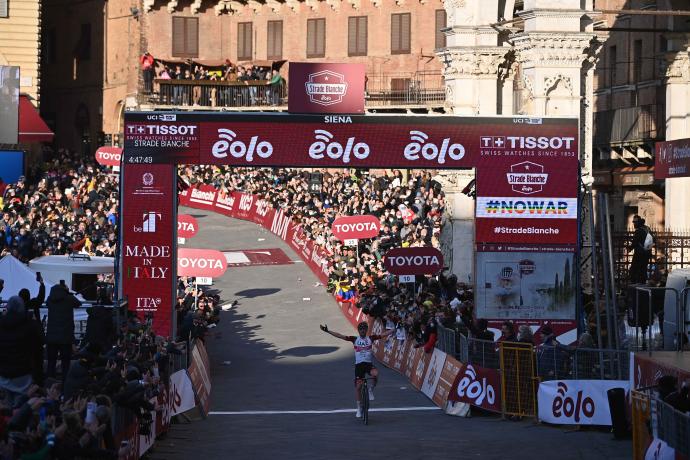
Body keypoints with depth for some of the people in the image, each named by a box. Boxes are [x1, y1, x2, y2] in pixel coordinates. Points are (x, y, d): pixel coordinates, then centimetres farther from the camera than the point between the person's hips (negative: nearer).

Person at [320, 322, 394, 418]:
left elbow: (384, 335, -3)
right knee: (358, 386, -3)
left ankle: (371, 390, -4)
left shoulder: (370, 338, 4)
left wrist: (393, 330, -16)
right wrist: (327, 331, -11)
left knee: (375, 374, -33)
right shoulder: (355, 339, 3)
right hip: (359, 364, 1)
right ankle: (359, 408, 12)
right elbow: (341, 336, -3)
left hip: (369, 363, -1)